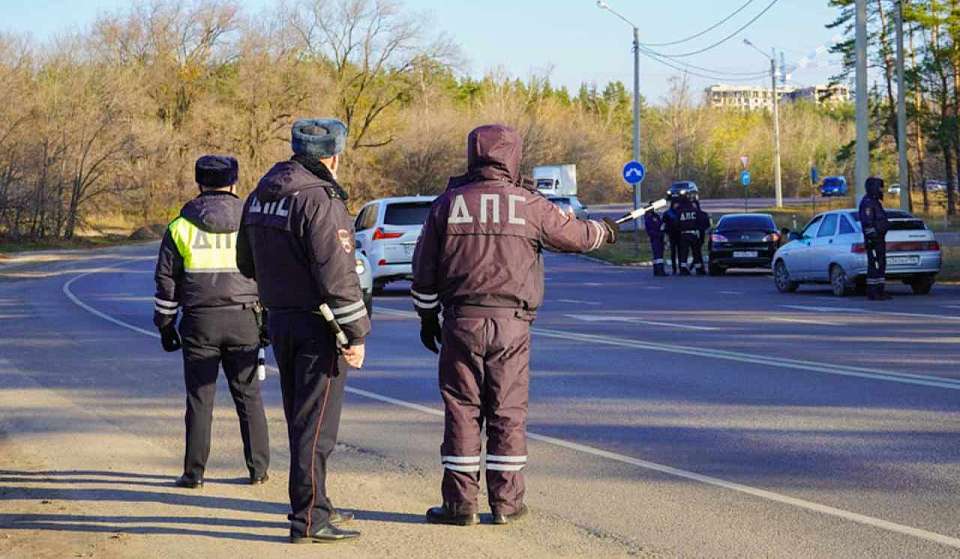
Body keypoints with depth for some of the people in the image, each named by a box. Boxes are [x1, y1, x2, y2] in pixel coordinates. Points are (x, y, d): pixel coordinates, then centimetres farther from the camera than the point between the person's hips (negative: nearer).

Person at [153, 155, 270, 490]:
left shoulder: (181, 225, 2)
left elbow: (166, 279, 4)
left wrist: (165, 324, 11)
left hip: (200, 322, -1)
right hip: (242, 320, 1)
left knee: (200, 399, 3)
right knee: (248, 396, 8)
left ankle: (194, 472, 3)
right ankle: (258, 468, 9)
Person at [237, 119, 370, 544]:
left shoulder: (259, 197, 9)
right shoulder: (318, 200, -19)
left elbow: (247, 263, 19)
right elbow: (337, 273, -21)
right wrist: (357, 333, -17)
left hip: (280, 320, 9)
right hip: (318, 324, -9)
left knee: (300, 418, 18)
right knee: (316, 423, -4)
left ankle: (311, 505, 29)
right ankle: (309, 519, -3)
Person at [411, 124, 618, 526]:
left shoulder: (447, 204, 3)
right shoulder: (528, 204, -1)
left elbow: (424, 270, 7)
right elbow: (575, 235, 11)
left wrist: (427, 316, 18)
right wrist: (604, 231, 33)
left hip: (462, 321, 1)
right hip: (511, 324, -1)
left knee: (462, 411, 5)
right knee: (508, 412, 6)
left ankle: (460, 503, 5)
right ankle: (506, 503, 10)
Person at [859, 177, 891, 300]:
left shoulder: (875, 202, 20)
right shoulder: (867, 202, -13)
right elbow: (867, 222, -21)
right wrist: (872, 238, -25)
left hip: (879, 239, 10)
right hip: (873, 239, -10)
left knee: (881, 265, 9)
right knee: (874, 266, -10)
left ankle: (880, 291, 11)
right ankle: (872, 293, -9)